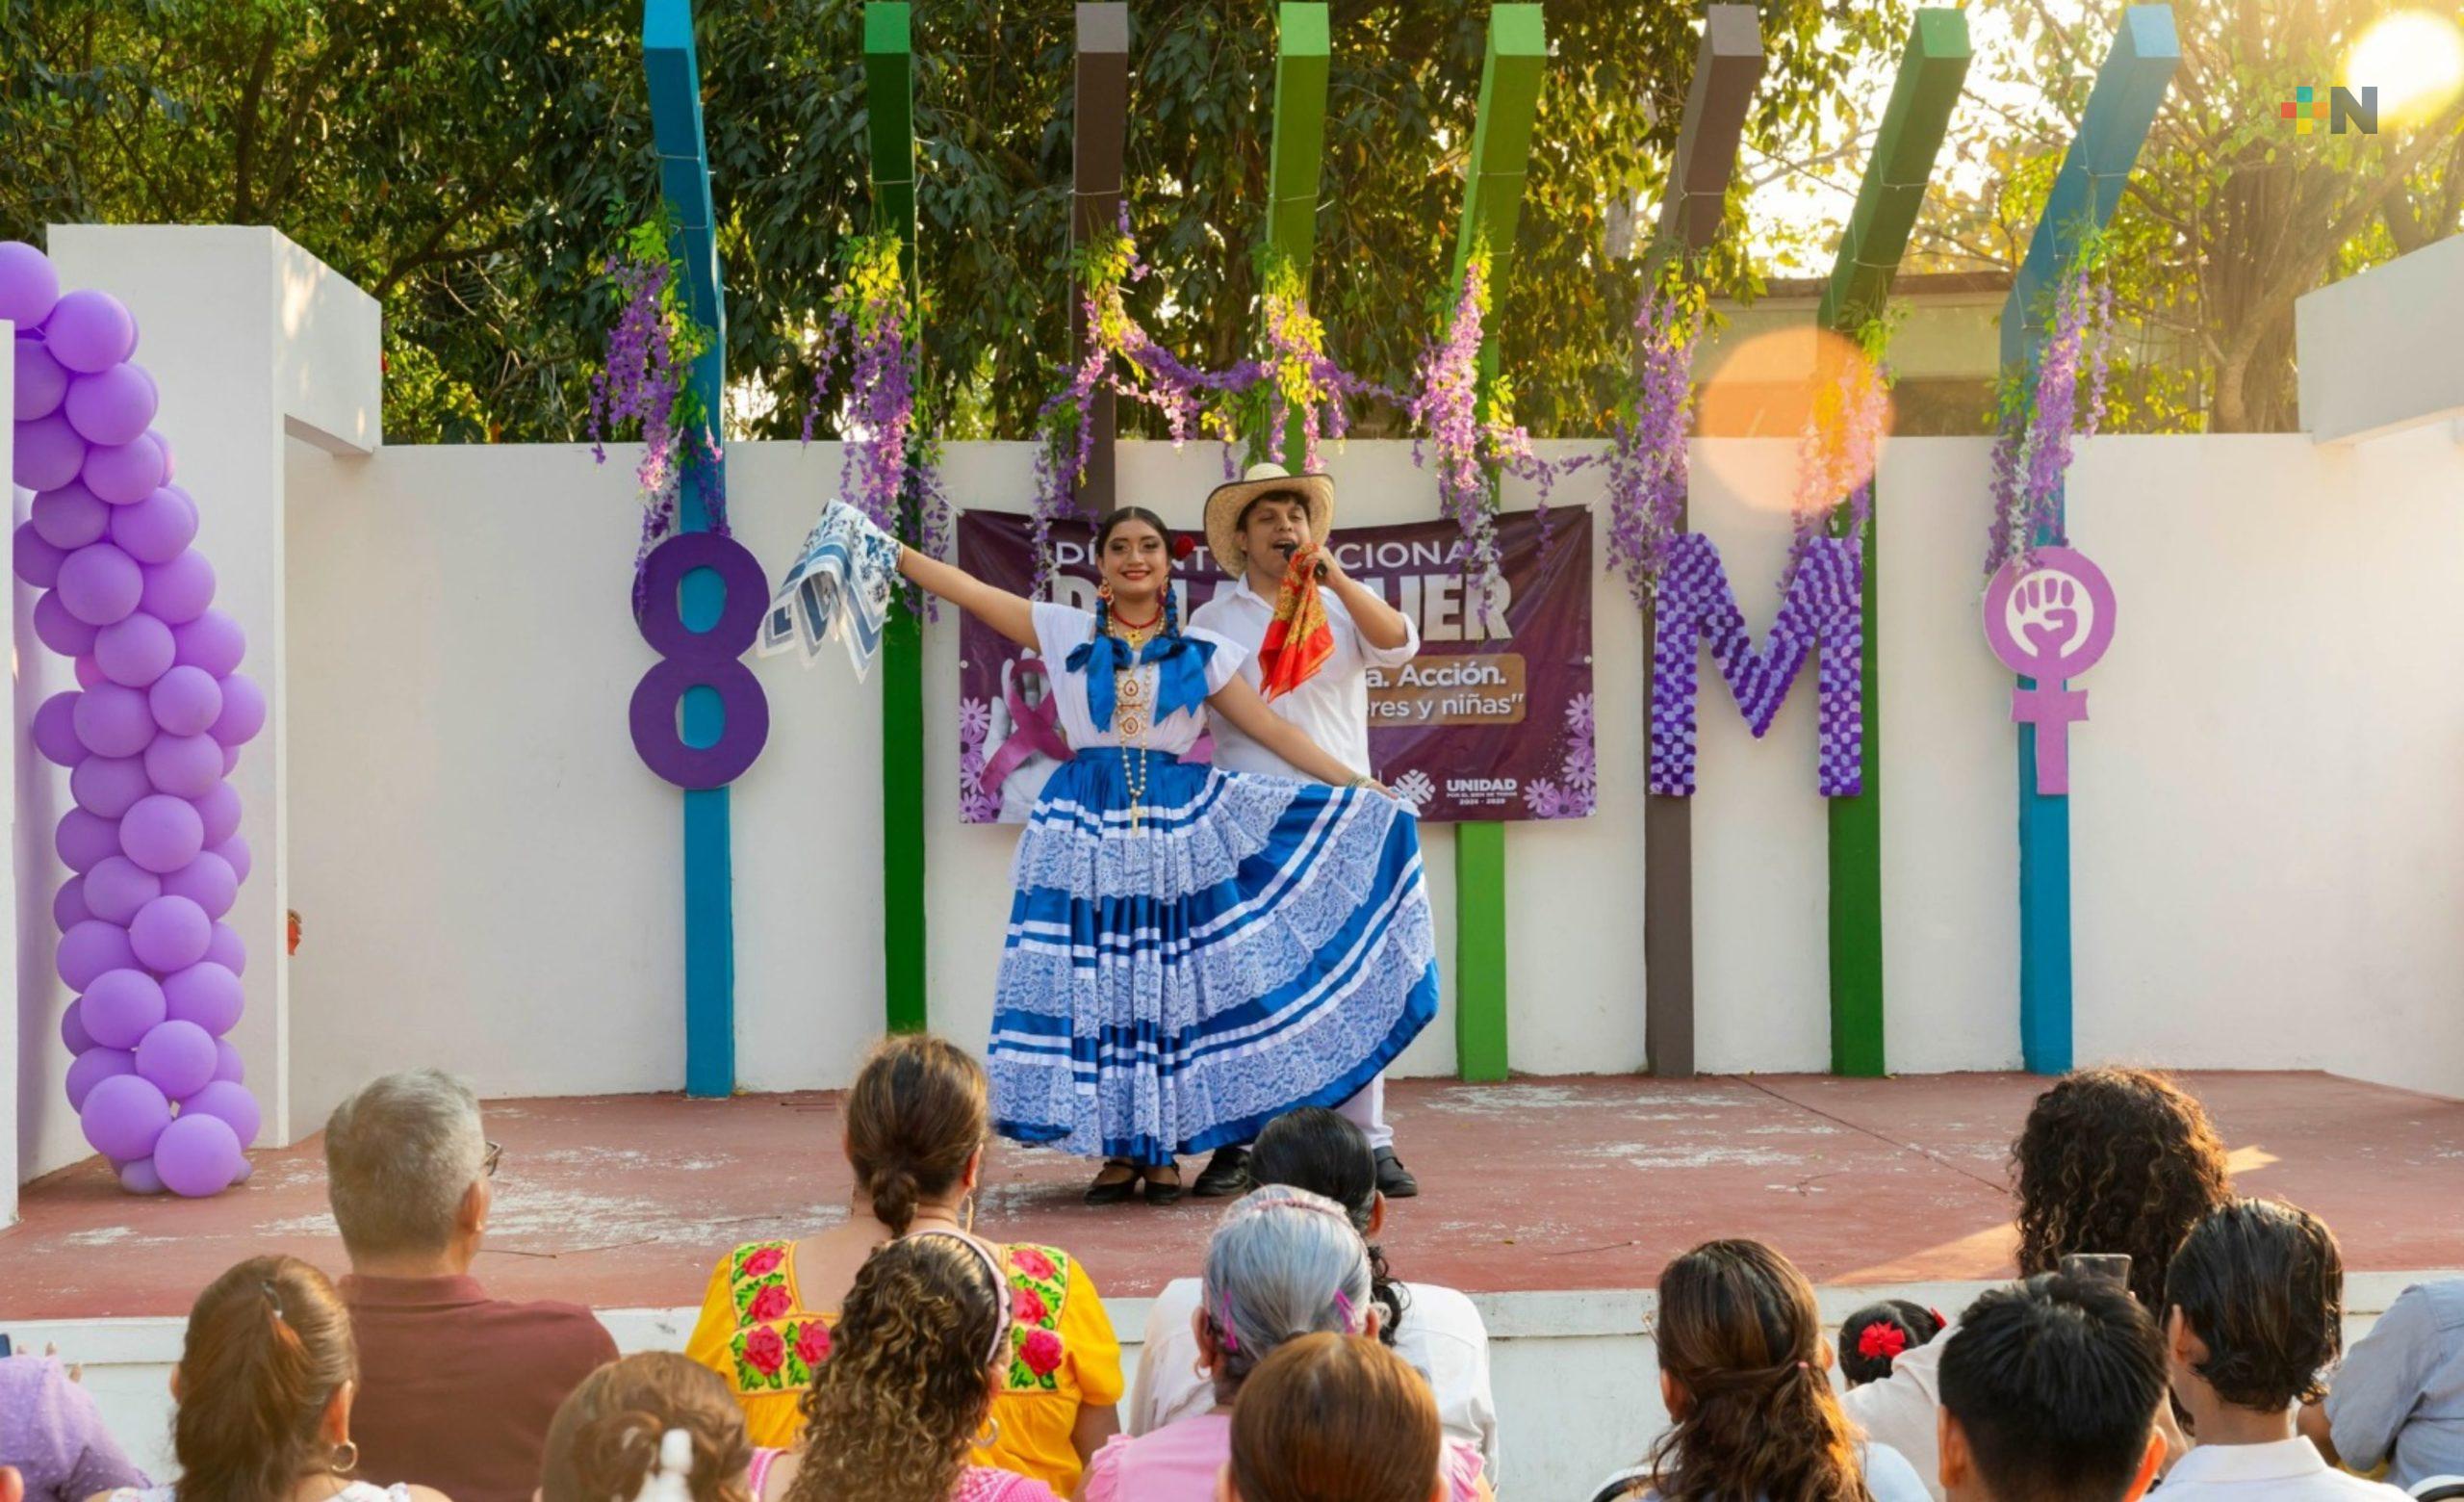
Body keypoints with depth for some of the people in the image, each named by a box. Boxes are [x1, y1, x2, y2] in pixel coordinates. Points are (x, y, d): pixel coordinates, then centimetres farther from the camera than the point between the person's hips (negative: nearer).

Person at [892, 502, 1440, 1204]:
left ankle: (1164, 1147, 8)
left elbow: (1274, 730, 7)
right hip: (1086, 823, 0)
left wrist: (1361, 789, 1)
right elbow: (968, 590, 7)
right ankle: (1119, 1147, 7)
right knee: (1095, 981, -2)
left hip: (1177, 823, 0)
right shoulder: (1066, 632, 8)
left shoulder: (1202, 651, 8)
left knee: (1168, 980, -1)